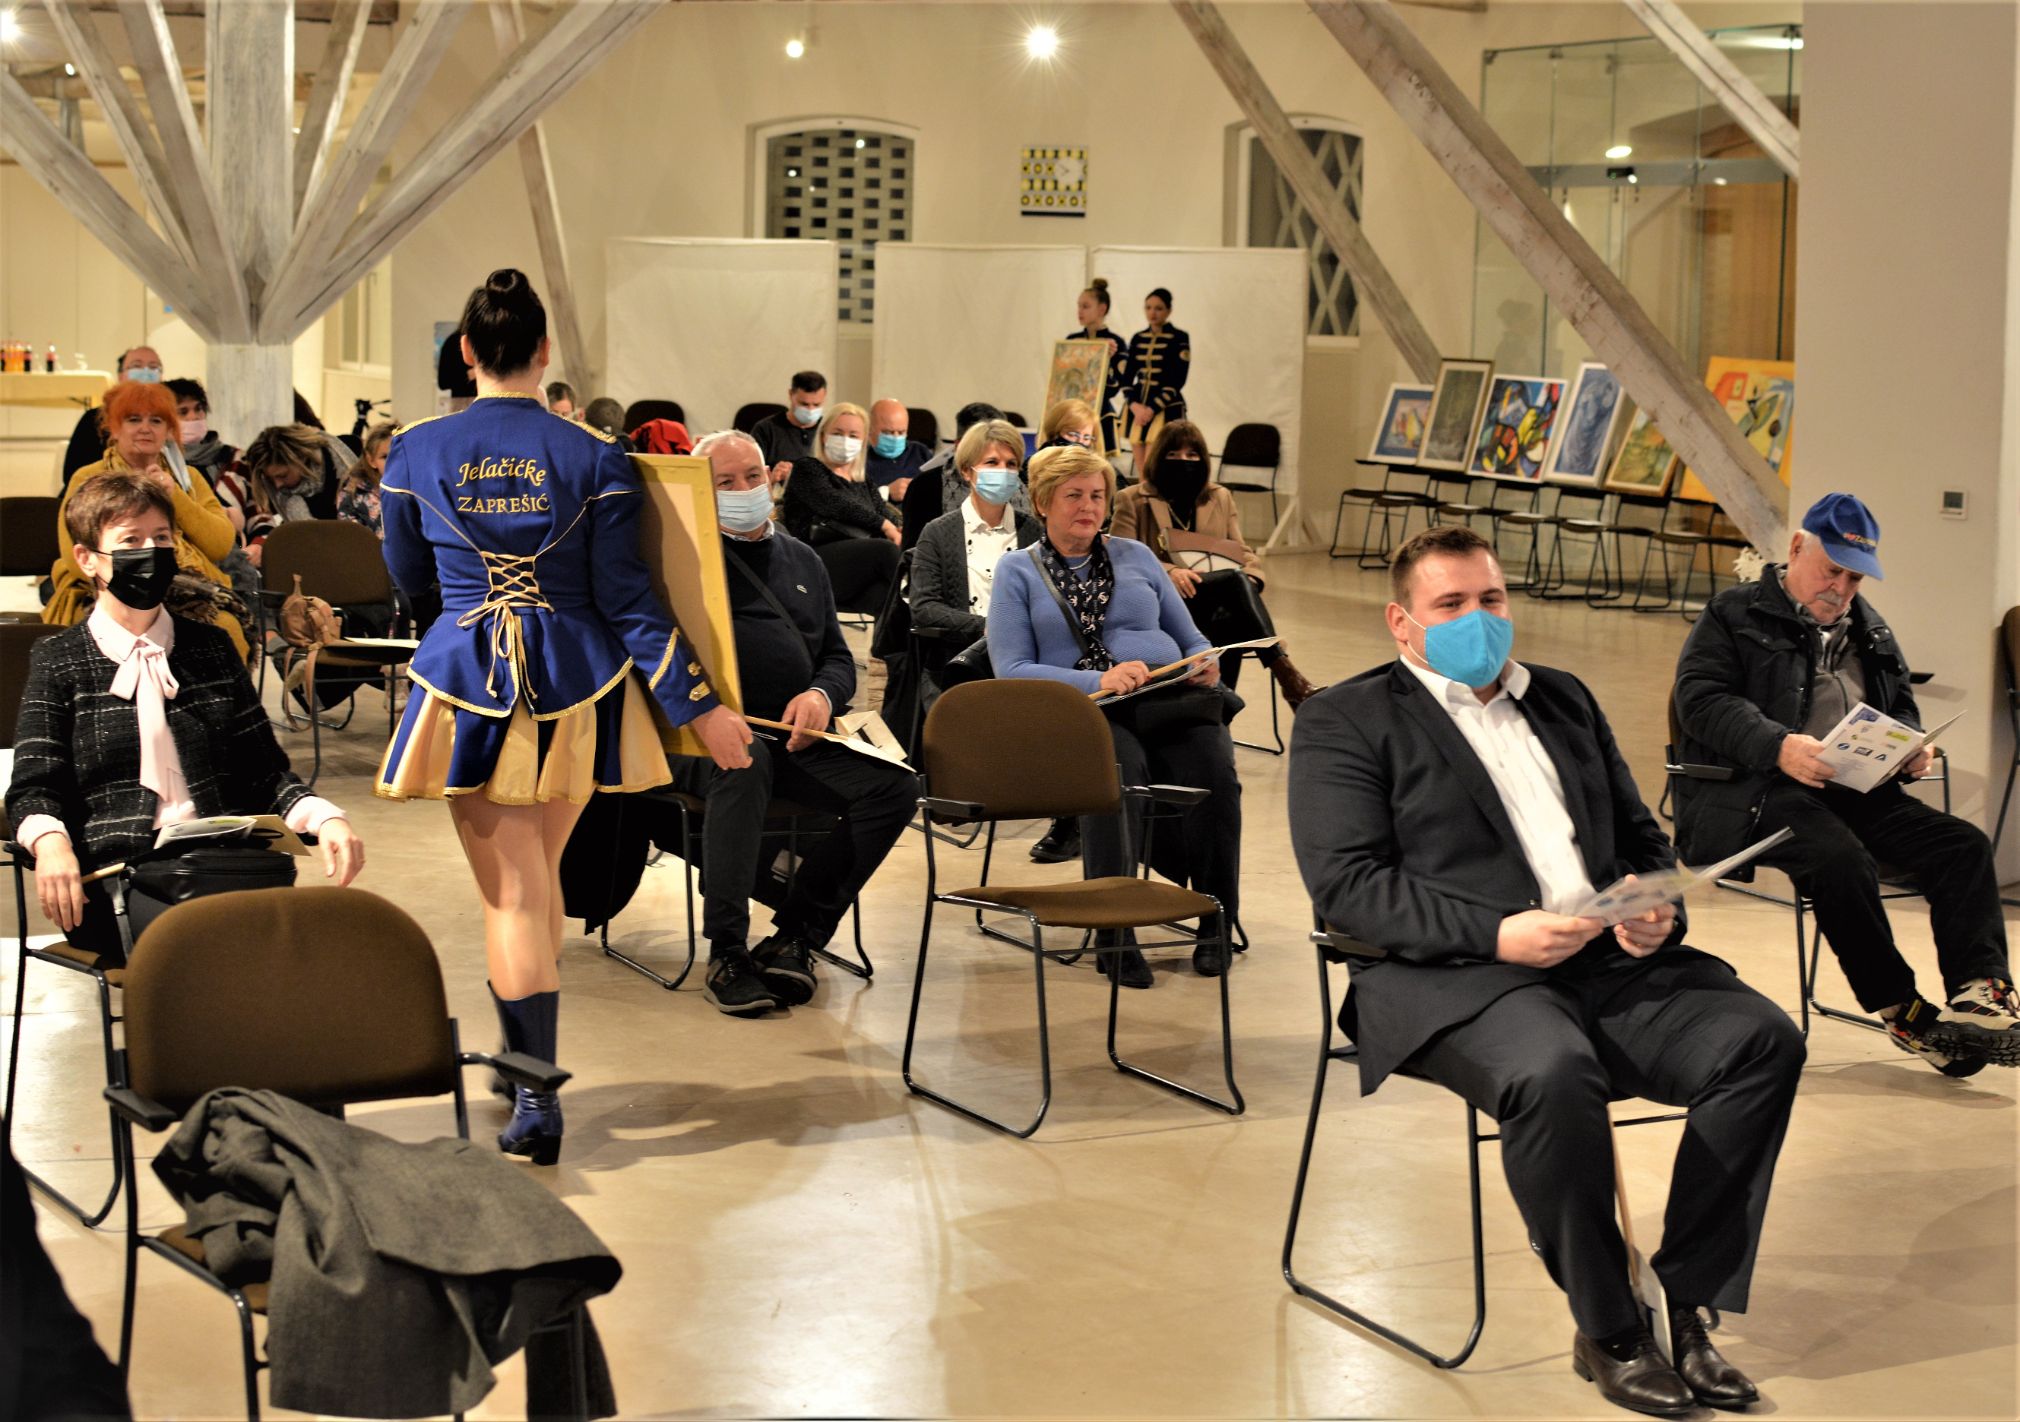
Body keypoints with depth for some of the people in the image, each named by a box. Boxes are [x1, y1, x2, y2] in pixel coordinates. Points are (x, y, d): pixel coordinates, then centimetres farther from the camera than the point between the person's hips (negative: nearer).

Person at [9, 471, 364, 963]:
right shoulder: (57, 660, 14)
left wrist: (323, 816, -3)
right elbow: (34, 788, 5)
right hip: (113, 873, -3)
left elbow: (264, 770, 18)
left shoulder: (211, 648, 23)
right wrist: (49, 842, -20)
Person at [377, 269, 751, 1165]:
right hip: (575, 684, 1)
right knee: (542, 872, 20)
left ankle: (536, 1098, -7)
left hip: (469, 681, -1)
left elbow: (409, 579, 12)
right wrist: (700, 707, -3)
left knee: (510, 892, 1)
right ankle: (526, 1055, 33)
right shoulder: (594, 459, -4)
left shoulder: (415, 454, -2)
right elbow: (626, 598, -7)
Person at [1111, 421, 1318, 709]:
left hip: (1219, 603, 3)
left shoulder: (1221, 498, 26)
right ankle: (1284, 672, -50)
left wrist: (1251, 578, -9)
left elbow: (1243, 553, 17)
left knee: (1231, 622, -38)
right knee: (1234, 580, -35)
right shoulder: (1132, 501, 14)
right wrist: (1168, 572, -17)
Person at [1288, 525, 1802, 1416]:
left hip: (1611, 960, 6)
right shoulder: (1344, 722, 6)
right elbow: (1346, 883, -6)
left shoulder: (1564, 700, 25)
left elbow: (1642, 836, 26)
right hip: (1455, 976, -5)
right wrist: (1497, 934, -17)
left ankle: (1686, 1305, -11)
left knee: (1763, 1039, -19)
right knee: (1553, 1073, -37)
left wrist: (1657, 909, 1)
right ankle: (1606, 1334, -18)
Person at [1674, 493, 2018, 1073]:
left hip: (1860, 789, 6)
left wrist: (1910, 749, 5)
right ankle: (1903, 1012, -23)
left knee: (1963, 844, -17)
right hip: (1759, 790, -6)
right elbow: (1701, 699, -9)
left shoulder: (1870, 630, 25)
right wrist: (1778, 746, -25)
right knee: (1840, 857, -35)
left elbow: (1903, 708, 31)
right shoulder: (1734, 614, 4)